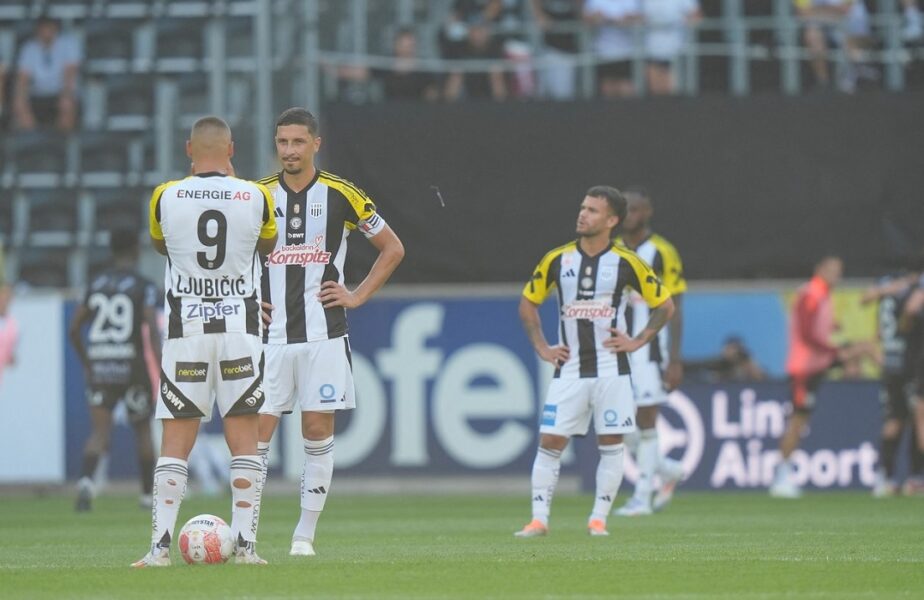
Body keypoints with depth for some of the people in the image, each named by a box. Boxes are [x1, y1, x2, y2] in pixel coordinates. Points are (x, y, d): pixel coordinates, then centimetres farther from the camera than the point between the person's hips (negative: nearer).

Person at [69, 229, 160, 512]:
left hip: (99, 369, 2)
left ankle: (86, 481, -32)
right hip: (131, 369, -2)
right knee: (142, 430, 17)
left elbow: (74, 329, 12)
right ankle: (148, 495, 24)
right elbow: (152, 330, -17)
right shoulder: (144, 287, -4)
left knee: (99, 433, -3)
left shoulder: (96, 284, 10)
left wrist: (86, 364, 25)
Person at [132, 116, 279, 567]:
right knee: (244, 441, 4)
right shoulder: (256, 197, -5)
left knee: (176, 442, 4)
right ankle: (245, 544, 0)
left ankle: (160, 546, -1)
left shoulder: (166, 198, -5)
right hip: (241, 330, 0)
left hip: (186, 331, 0)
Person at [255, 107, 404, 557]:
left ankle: (305, 533, 7)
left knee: (318, 431, -1)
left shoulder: (341, 195, 0)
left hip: (323, 334, -1)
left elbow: (392, 248, 10)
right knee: (257, 430, -5)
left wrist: (358, 296, 2)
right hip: (270, 334, 1)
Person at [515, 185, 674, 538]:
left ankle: (599, 519, 8)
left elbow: (665, 305, 5)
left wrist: (638, 341, -3)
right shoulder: (557, 260, 2)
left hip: (611, 369, -1)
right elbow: (528, 303, 15)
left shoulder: (626, 263, -4)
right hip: (569, 370, 2)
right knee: (550, 441, -4)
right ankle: (539, 519, 0)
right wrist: (541, 347, 7)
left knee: (611, 443, -1)